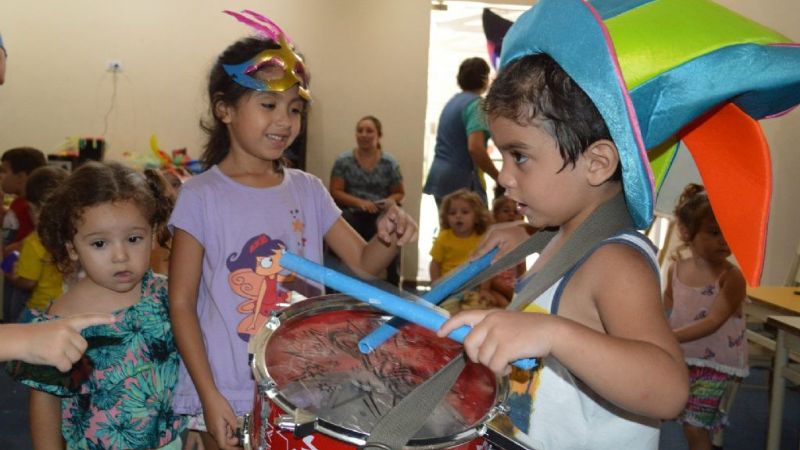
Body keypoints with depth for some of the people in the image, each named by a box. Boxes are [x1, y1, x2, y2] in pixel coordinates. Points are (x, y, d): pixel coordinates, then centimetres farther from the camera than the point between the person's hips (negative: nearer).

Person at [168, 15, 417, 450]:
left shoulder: (308, 190, 1)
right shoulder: (201, 197, -11)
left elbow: (364, 262, 3)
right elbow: (181, 303, -8)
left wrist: (388, 239, -19)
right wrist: (209, 396, -13)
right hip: (230, 395, -4)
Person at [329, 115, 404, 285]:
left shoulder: (389, 163, 8)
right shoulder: (343, 161, 6)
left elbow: (399, 193, 16)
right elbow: (335, 192, 1)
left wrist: (390, 201, -9)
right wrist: (359, 202, -15)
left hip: (380, 216, 0)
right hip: (352, 214, 0)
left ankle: (392, 287, -13)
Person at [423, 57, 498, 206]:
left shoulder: (453, 100, 15)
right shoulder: (476, 103, -11)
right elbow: (475, 147, -23)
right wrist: (499, 178, -15)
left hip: (440, 175, 9)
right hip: (462, 179, -9)